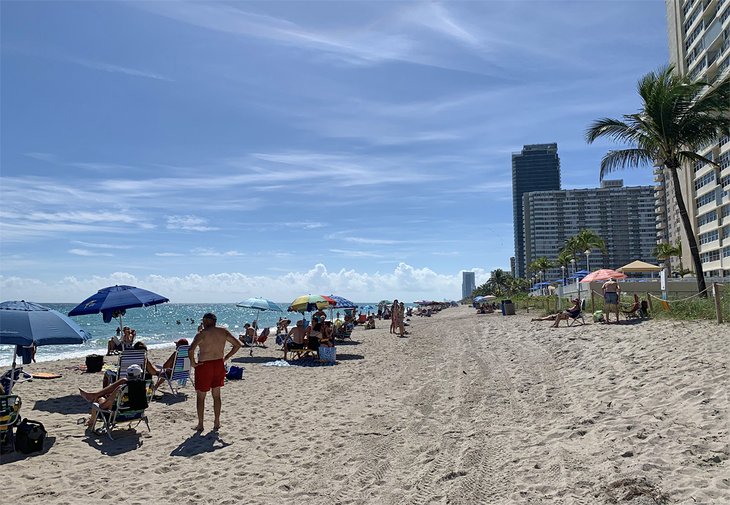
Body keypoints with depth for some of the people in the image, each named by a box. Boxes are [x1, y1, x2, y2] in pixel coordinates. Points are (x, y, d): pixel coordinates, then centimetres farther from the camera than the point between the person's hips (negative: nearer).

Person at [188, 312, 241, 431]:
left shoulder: (202, 334, -14)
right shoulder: (223, 332, 0)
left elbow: (191, 350, -27)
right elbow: (237, 345, 3)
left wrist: (192, 362, -11)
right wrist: (226, 357, 8)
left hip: (204, 366, -5)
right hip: (219, 365, 5)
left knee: (200, 397, 12)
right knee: (216, 395, 18)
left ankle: (200, 425, 18)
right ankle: (217, 423, 23)